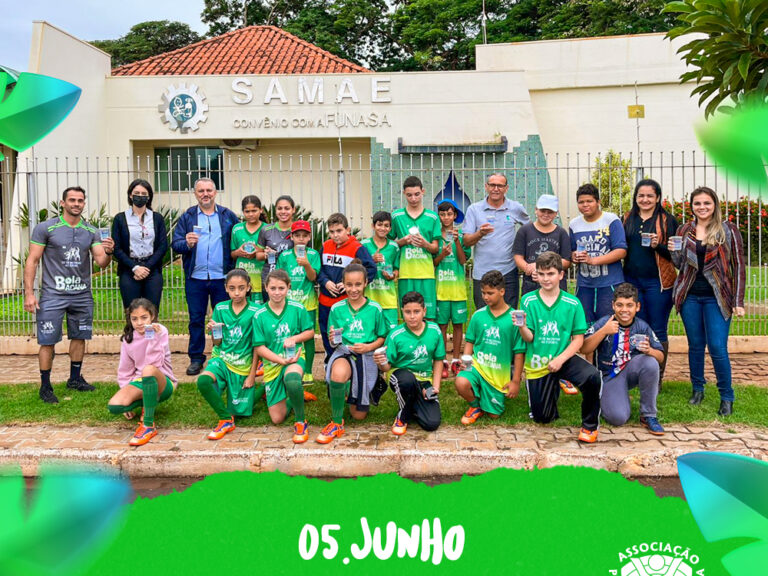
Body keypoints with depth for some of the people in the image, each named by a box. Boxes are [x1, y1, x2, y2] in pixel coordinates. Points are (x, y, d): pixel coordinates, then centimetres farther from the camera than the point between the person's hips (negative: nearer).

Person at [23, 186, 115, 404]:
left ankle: (75, 379, 28)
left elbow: (101, 262, 2)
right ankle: (45, 387, 10)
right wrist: (29, 293, -10)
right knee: (48, 342, -2)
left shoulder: (91, 232, 7)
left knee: (79, 337, 12)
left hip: (82, 295, 4)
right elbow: (32, 261, -3)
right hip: (53, 295, -4)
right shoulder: (45, 228, -3)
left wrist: (108, 252, -22)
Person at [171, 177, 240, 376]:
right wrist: (187, 243, -19)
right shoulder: (187, 217, 8)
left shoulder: (228, 216, 8)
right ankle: (196, 358, 17)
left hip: (221, 278, 0)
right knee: (196, 319, 7)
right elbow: (175, 244, 0)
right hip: (195, 278, 1)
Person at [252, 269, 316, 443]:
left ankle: (301, 422, -17)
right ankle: (293, 398, 35)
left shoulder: (297, 309, -3)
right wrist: (281, 360, -19)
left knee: (292, 380, -41)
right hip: (272, 362, 2)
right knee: (277, 418, 1)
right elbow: (259, 347, -6)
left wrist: (294, 338, -14)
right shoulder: (259, 316, -4)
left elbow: (310, 331, 7)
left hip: (295, 356, -2)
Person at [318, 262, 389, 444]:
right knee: (339, 373, -41)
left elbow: (382, 337, 6)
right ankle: (336, 423, -20)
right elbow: (333, 342, 6)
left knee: (359, 415, 6)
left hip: (367, 357, 1)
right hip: (343, 353, -1)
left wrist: (369, 347, -13)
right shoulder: (336, 309, 1)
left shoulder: (375, 309, 0)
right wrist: (333, 340, -18)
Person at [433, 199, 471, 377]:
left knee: (458, 323, 4)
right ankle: (443, 362, 10)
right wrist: (442, 254, -16)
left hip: (458, 286, 1)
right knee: (442, 324, 2)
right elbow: (432, 263, 3)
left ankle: (455, 361, 13)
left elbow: (463, 260, -4)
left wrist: (457, 241, -15)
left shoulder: (461, 235, 5)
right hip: (440, 287, -1)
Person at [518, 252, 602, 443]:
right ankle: (553, 388, 41)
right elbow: (529, 338, -10)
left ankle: (589, 425, -7)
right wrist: (522, 328, -32)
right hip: (537, 364, 1)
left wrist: (560, 359, -18)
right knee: (542, 418, 7)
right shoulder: (528, 301, -7)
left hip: (564, 358, 0)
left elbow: (578, 338, -4)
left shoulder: (572, 304, -6)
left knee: (593, 376, -31)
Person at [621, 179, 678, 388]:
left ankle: (657, 378, 12)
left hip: (658, 282, -4)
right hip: (632, 280, 4)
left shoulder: (667, 220, -1)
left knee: (658, 331, 2)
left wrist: (658, 246, -19)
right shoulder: (628, 219, 10)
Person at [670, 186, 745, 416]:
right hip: (690, 296, 3)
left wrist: (738, 301, -4)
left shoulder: (728, 231, -1)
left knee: (718, 348, -6)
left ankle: (727, 397, 10)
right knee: (695, 345, 10)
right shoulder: (684, 231, 7)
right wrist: (673, 251, -9)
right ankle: (697, 389, 25)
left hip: (717, 298, -3)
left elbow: (739, 267, 0)